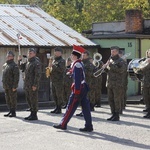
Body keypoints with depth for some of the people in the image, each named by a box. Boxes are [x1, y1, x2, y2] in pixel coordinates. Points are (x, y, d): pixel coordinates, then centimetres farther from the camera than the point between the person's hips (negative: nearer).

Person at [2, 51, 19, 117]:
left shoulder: (14, 66, -12)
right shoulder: (4, 65, 14)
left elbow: (16, 77, -16)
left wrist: (14, 86, -19)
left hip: (12, 87, -8)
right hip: (6, 86, 8)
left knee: (13, 99, -2)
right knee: (7, 99, 12)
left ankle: (13, 112, 4)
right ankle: (10, 111, 21)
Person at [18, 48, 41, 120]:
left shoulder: (36, 63, -12)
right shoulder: (28, 62, 16)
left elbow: (38, 75, -17)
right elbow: (21, 67, 24)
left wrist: (35, 85, -22)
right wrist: (19, 60, 7)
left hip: (33, 85, -9)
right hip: (27, 85, 9)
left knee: (33, 100, -4)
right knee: (28, 99, 14)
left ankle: (34, 115, 1)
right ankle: (32, 113, 23)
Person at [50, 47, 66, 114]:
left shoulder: (62, 61, -8)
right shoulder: (54, 60, 19)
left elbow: (61, 69, -22)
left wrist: (53, 66, -22)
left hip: (59, 81, -9)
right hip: (53, 80, 9)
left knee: (59, 95, -4)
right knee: (54, 95, 12)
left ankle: (59, 109, 1)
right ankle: (57, 107, 21)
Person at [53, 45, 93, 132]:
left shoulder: (77, 65, -16)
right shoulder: (80, 64, 14)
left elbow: (77, 79, -20)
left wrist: (76, 92, -21)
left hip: (78, 89, -10)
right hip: (83, 88, 10)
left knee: (71, 107, -1)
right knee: (85, 107, 7)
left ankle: (63, 124, 7)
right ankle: (89, 126, 7)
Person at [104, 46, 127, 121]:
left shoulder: (121, 61, -5)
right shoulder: (110, 60, 17)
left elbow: (121, 70, -19)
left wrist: (111, 65, -21)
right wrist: (105, 67, 0)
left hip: (117, 84, -7)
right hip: (109, 83, 7)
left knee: (117, 100, -4)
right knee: (110, 100, 8)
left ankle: (117, 115, 1)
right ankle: (113, 114, 16)